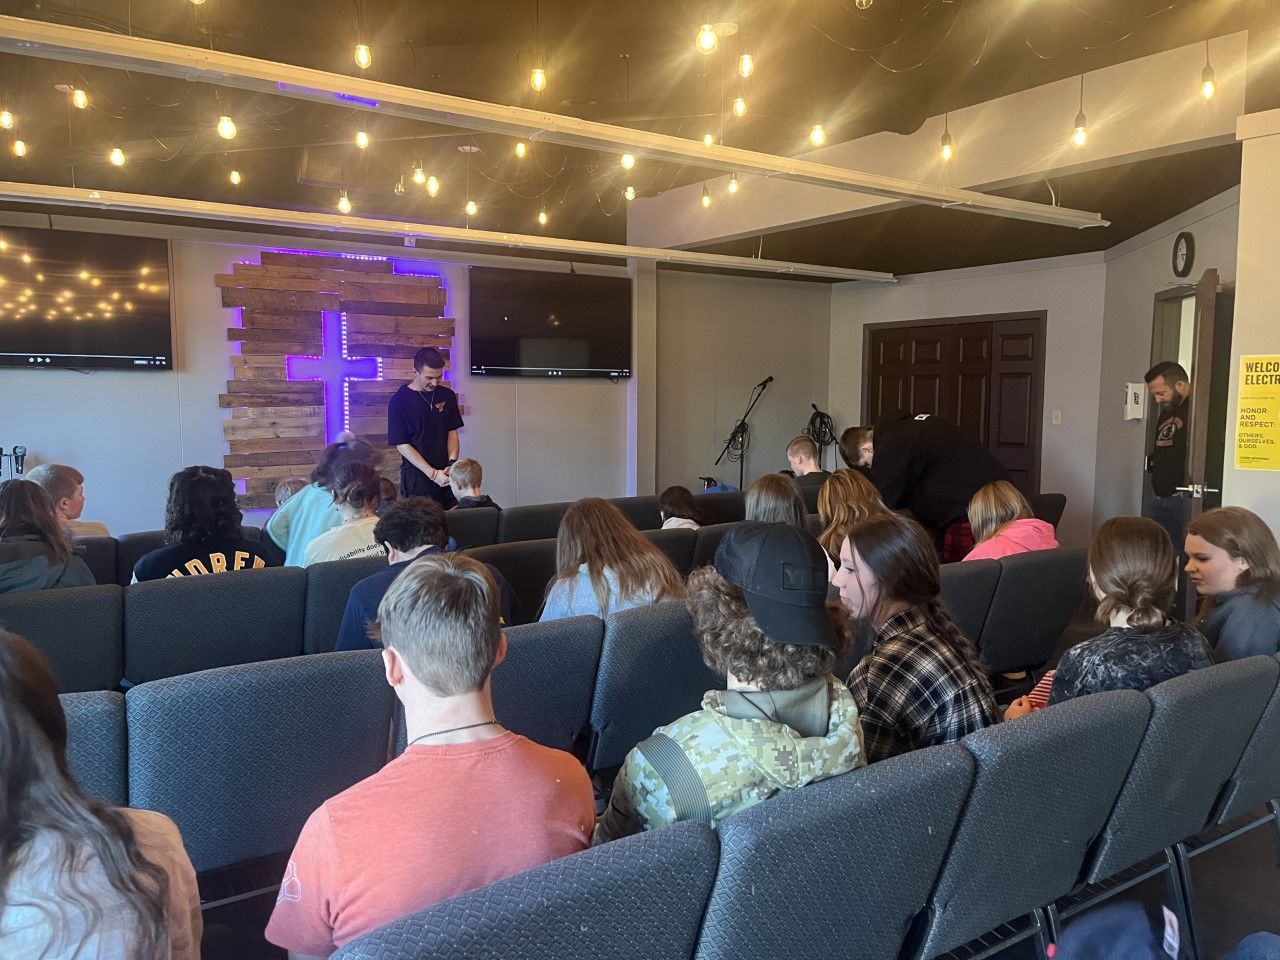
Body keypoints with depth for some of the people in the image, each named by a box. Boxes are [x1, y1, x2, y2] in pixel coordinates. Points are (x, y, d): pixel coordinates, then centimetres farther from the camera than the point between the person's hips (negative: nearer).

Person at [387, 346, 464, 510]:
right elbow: (402, 445, -9)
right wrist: (433, 473, -14)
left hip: (446, 474, 4)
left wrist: (452, 463, -7)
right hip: (416, 477, -4)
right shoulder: (399, 401, -7)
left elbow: (452, 432, 11)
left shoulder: (447, 396, 6)